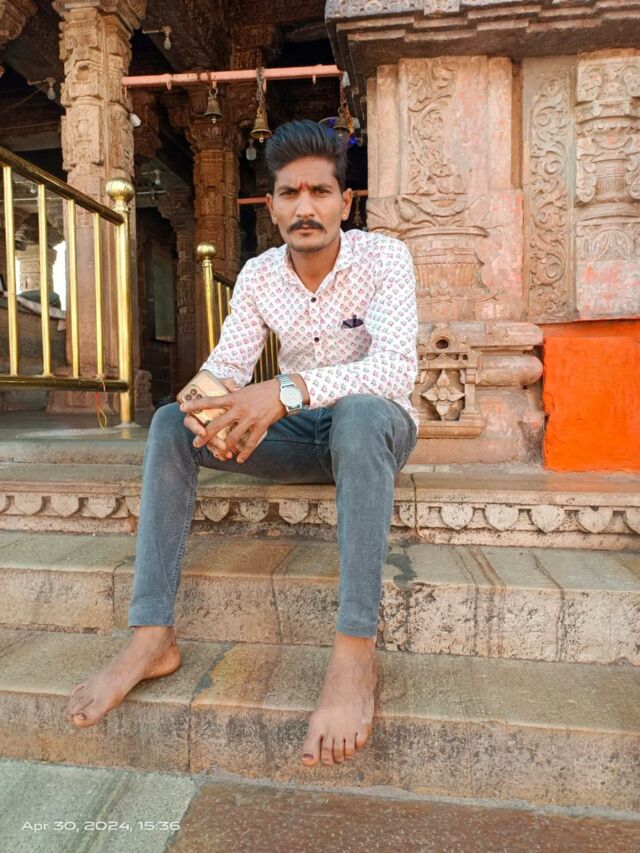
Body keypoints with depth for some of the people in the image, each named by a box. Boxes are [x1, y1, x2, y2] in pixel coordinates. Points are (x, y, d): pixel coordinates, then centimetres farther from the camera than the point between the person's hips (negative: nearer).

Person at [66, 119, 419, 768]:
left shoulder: (384, 257, -14)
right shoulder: (258, 275, -1)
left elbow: (397, 368, -29)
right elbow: (227, 363, -5)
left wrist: (288, 389, -42)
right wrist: (211, 401, -30)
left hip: (375, 427, -4)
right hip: (299, 432, 4)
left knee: (359, 413, -40)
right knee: (171, 423, -15)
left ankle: (355, 650, -38)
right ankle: (151, 636, -20)